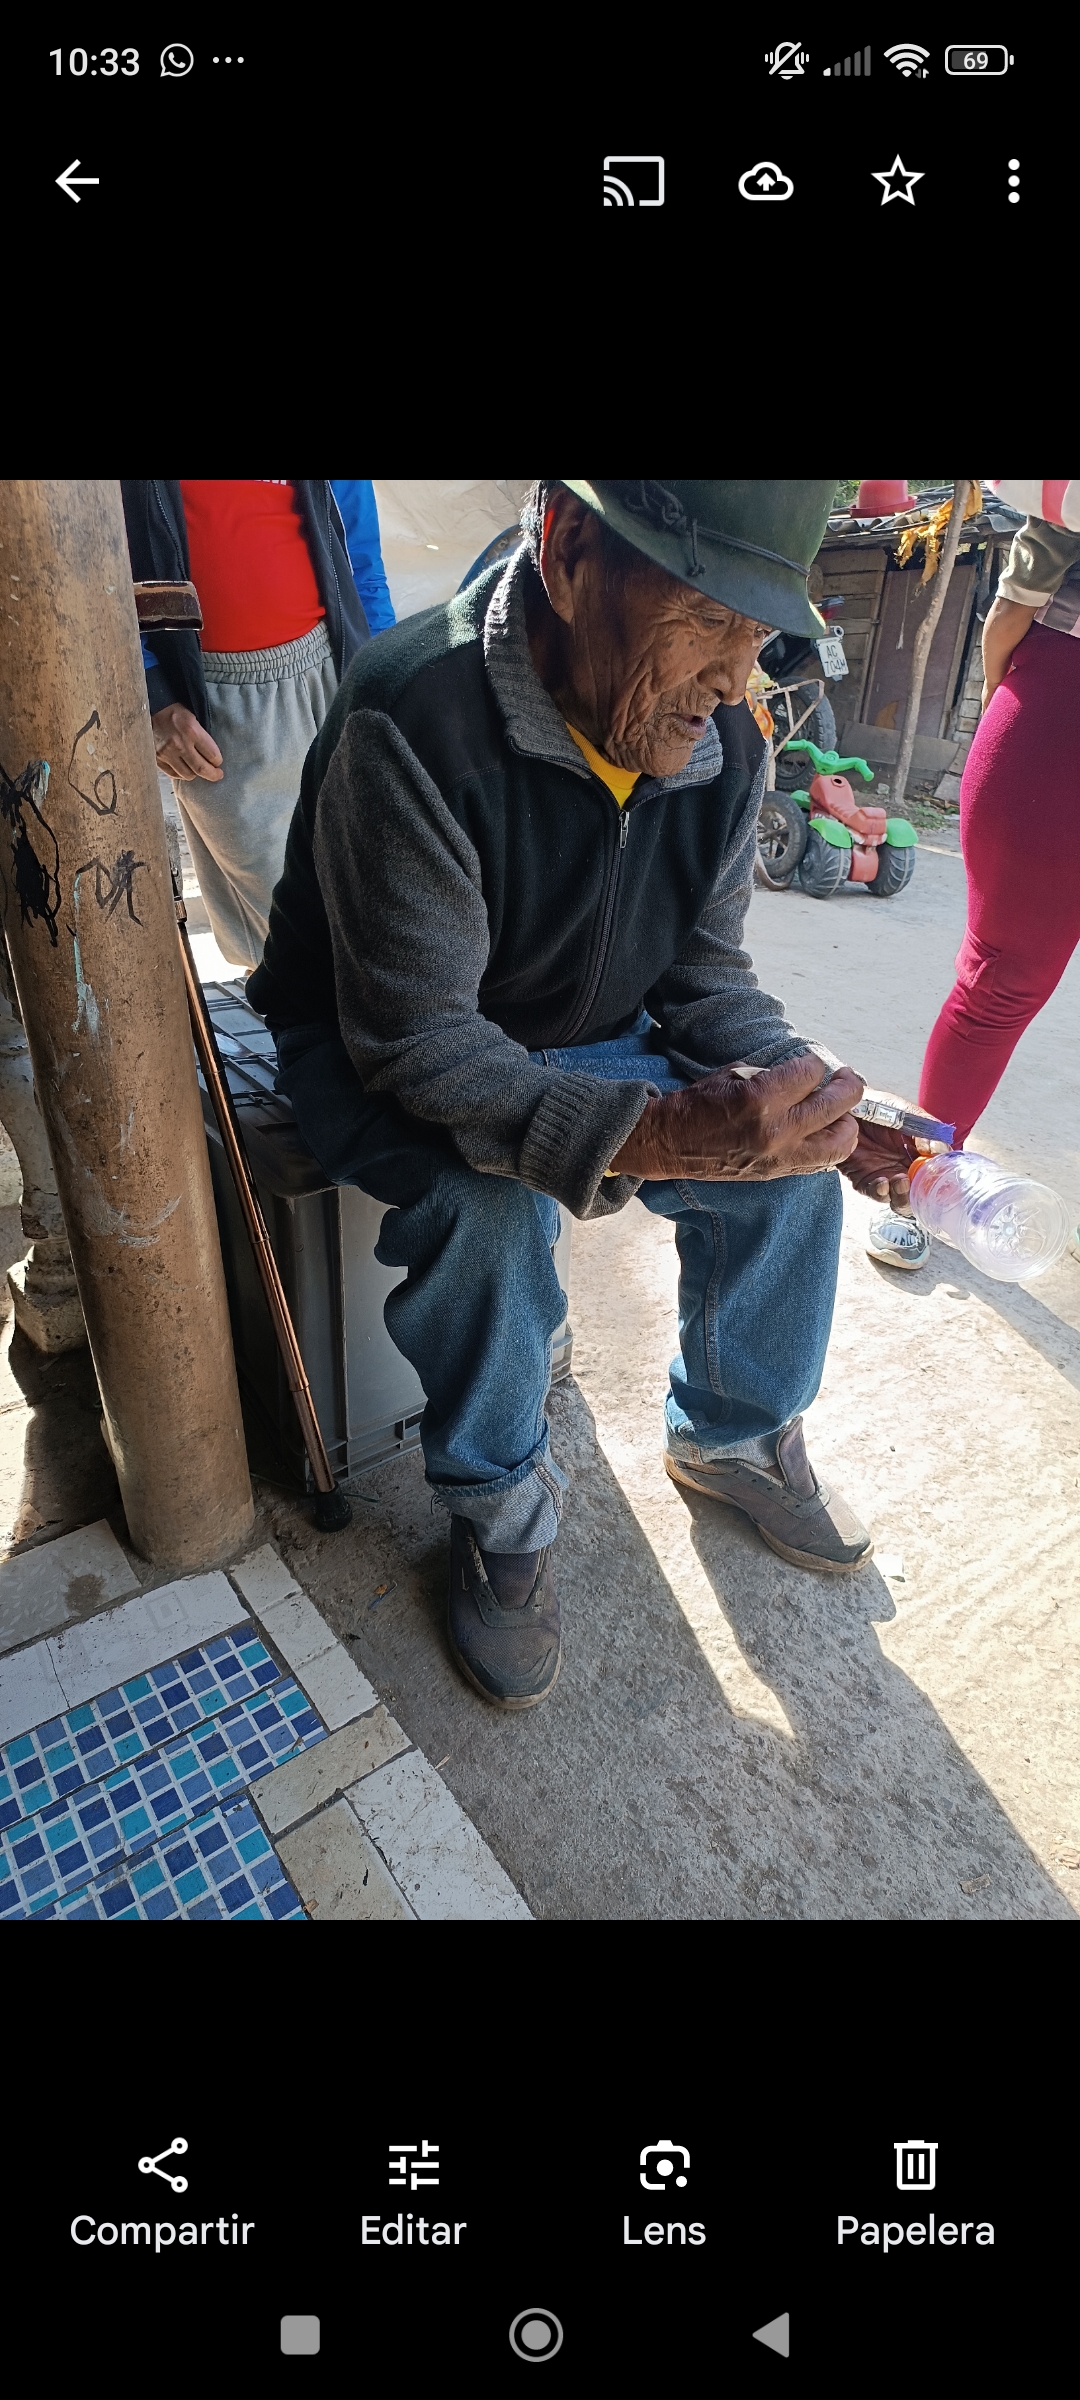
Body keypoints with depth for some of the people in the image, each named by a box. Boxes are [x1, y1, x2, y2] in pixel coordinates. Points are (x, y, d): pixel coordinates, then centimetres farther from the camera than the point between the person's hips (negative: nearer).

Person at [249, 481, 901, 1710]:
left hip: (585, 1041, 6)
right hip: (376, 1057, -5)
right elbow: (419, 1043, -34)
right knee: (491, 1201, -35)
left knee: (786, 1158, -9)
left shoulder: (722, 741, -11)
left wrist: (811, 1092, -22)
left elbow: (704, 973, -2)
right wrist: (659, 1130, -47)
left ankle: (734, 1434, 17)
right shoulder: (414, 720, -31)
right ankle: (499, 1512, -7)